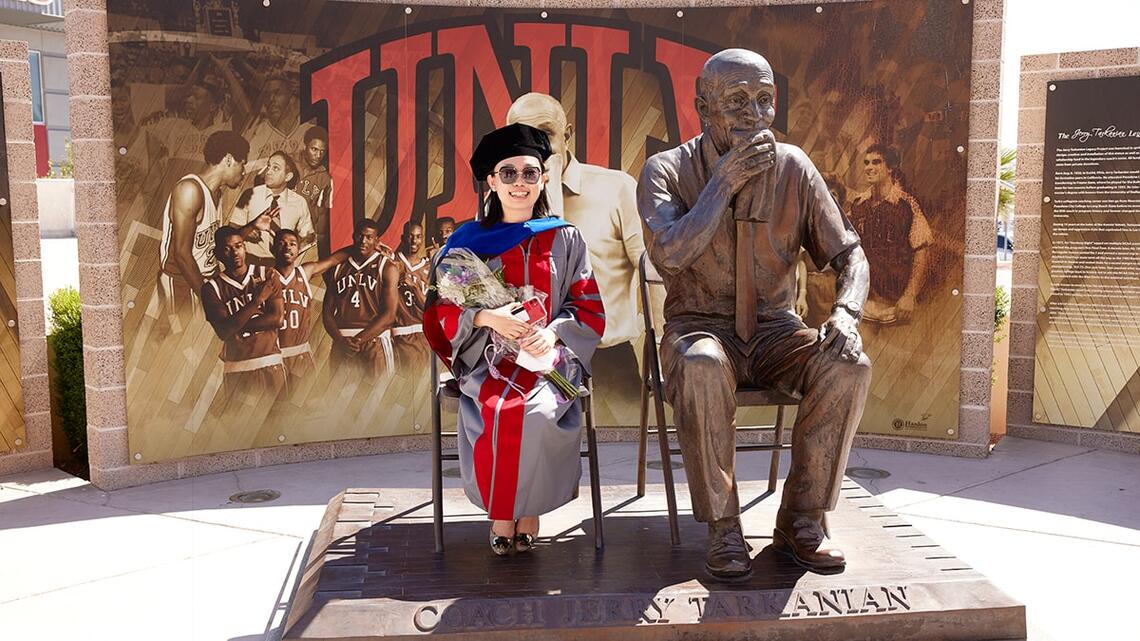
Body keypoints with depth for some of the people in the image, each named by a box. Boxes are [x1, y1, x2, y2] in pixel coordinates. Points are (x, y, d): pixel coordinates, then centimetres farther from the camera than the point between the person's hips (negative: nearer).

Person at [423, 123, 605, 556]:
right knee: (497, 411, -32)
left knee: (538, 413, -32)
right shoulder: (468, 242, 9)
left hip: (550, 357, 0)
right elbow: (443, 309, 4)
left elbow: (589, 308, 7)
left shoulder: (565, 240, 10)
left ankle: (527, 510, -7)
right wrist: (485, 317, -16)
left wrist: (553, 331, -13)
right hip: (487, 360, 0)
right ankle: (503, 511, -9)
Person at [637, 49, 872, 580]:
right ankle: (723, 530, -22)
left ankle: (801, 521, -11)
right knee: (702, 369, -38)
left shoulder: (792, 167, 0)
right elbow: (671, 254, -25)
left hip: (774, 332, 3)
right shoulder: (667, 171, -7)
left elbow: (849, 253, 2)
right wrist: (725, 181, -21)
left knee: (849, 365, -26)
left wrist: (846, 313, -18)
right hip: (701, 329, -3)